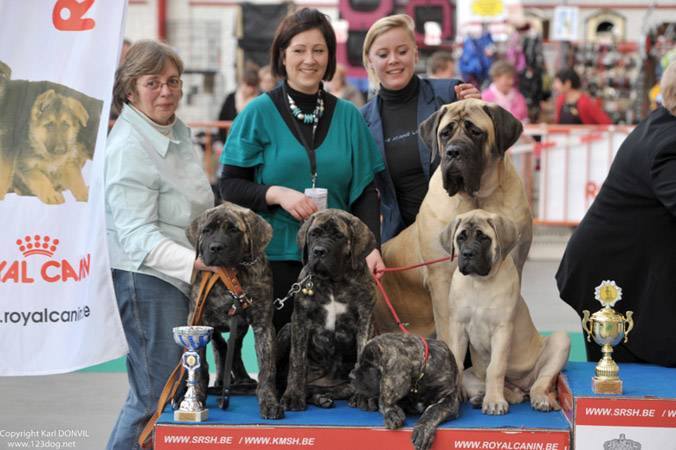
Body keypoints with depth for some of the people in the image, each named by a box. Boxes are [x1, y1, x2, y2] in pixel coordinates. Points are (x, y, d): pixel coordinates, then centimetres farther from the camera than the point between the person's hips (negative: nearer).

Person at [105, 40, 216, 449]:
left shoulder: (177, 130, 12)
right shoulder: (129, 148, -17)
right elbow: (136, 234, -23)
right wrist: (195, 261, -33)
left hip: (182, 277, 9)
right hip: (146, 281, -9)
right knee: (158, 399, -5)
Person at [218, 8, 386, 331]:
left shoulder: (347, 115, 9)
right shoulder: (259, 113, 1)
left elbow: (365, 190, 8)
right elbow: (231, 186, 0)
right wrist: (277, 193, -17)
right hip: (276, 258, -2)